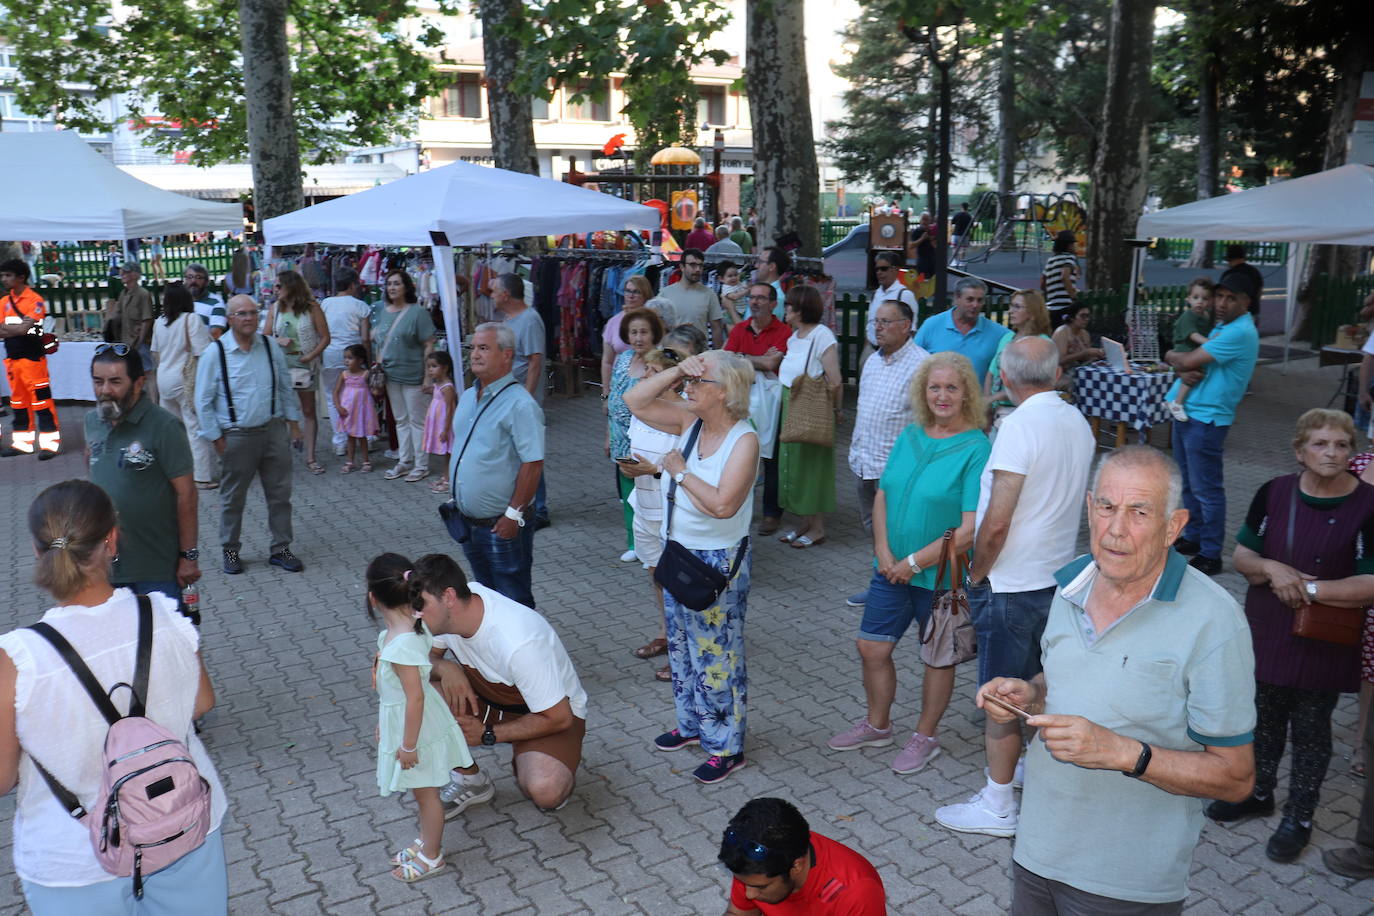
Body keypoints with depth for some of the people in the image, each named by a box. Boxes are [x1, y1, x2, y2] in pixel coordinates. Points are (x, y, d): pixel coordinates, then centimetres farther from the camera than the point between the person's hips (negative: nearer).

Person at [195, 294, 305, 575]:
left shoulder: (271, 347, 4)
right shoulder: (215, 353, -7)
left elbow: (286, 387, 13)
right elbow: (203, 401, -3)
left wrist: (293, 421, 10)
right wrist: (216, 437, -5)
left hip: (274, 430, 3)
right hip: (237, 436, -3)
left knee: (280, 493, 8)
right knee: (233, 498, 9)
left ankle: (281, 549, 21)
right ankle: (230, 550, 26)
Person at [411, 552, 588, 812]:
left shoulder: (519, 643, -36)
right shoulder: (447, 612, -16)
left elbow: (558, 718, -26)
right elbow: (426, 658, 2)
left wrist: (487, 734, -19)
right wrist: (445, 668, -23)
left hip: (551, 712, -6)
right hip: (489, 696, 7)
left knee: (545, 793, -34)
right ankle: (469, 780, 2)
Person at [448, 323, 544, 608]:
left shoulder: (519, 404, -18)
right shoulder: (468, 397, 9)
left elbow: (533, 464, -22)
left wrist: (513, 515, -22)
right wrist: (455, 497, 16)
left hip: (502, 526, -8)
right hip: (469, 521, 8)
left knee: (513, 602, 4)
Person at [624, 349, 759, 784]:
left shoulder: (744, 440, -21)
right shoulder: (689, 421, -1)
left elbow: (723, 504, -30)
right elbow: (634, 402, 0)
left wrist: (680, 471, -20)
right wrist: (675, 372, -11)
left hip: (718, 562, -8)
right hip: (677, 552, 8)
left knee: (717, 655, 5)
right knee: (681, 646, 22)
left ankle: (726, 747, 22)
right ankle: (692, 724, 42)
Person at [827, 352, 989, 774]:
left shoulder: (976, 449, -16)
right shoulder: (910, 436, 3)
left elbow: (970, 530, -20)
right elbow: (882, 496, 6)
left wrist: (914, 564, -17)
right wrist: (884, 553, -8)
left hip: (940, 576, -5)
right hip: (892, 568, 6)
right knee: (871, 648, 13)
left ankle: (925, 737, 34)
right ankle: (877, 724, 37)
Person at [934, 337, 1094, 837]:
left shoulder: (1021, 425, -22)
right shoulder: (1078, 422, 4)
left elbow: (997, 521, -24)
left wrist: (975, 576, -9)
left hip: (1011, 585, -8)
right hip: (1056, 575, 8)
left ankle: (997, 806, 15)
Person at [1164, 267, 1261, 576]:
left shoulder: (1240, 332, -17)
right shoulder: (1221, 327, 15)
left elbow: (1189, 360, -20)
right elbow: (1188, 363, 11)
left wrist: (1172, 357, 2)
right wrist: (1184, 373, -12)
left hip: (1206, 420, -10)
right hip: (1187, 412, 10)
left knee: (1206, 489, -4)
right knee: (1188, 483, 18)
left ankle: (1210, 555, 4)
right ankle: (1193, 538, 31)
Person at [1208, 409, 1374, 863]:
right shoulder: (1274, 493, -3)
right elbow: (1241, 556, 2)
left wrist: (1307, 589, -21)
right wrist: (1271, 569, -18)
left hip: (1323, 645, -3)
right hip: (1266, 634, 3)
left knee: (1310, 731, 12)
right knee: (1264, 719, 19)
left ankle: (1299, 817, 29)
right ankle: (1259, 792, 41)